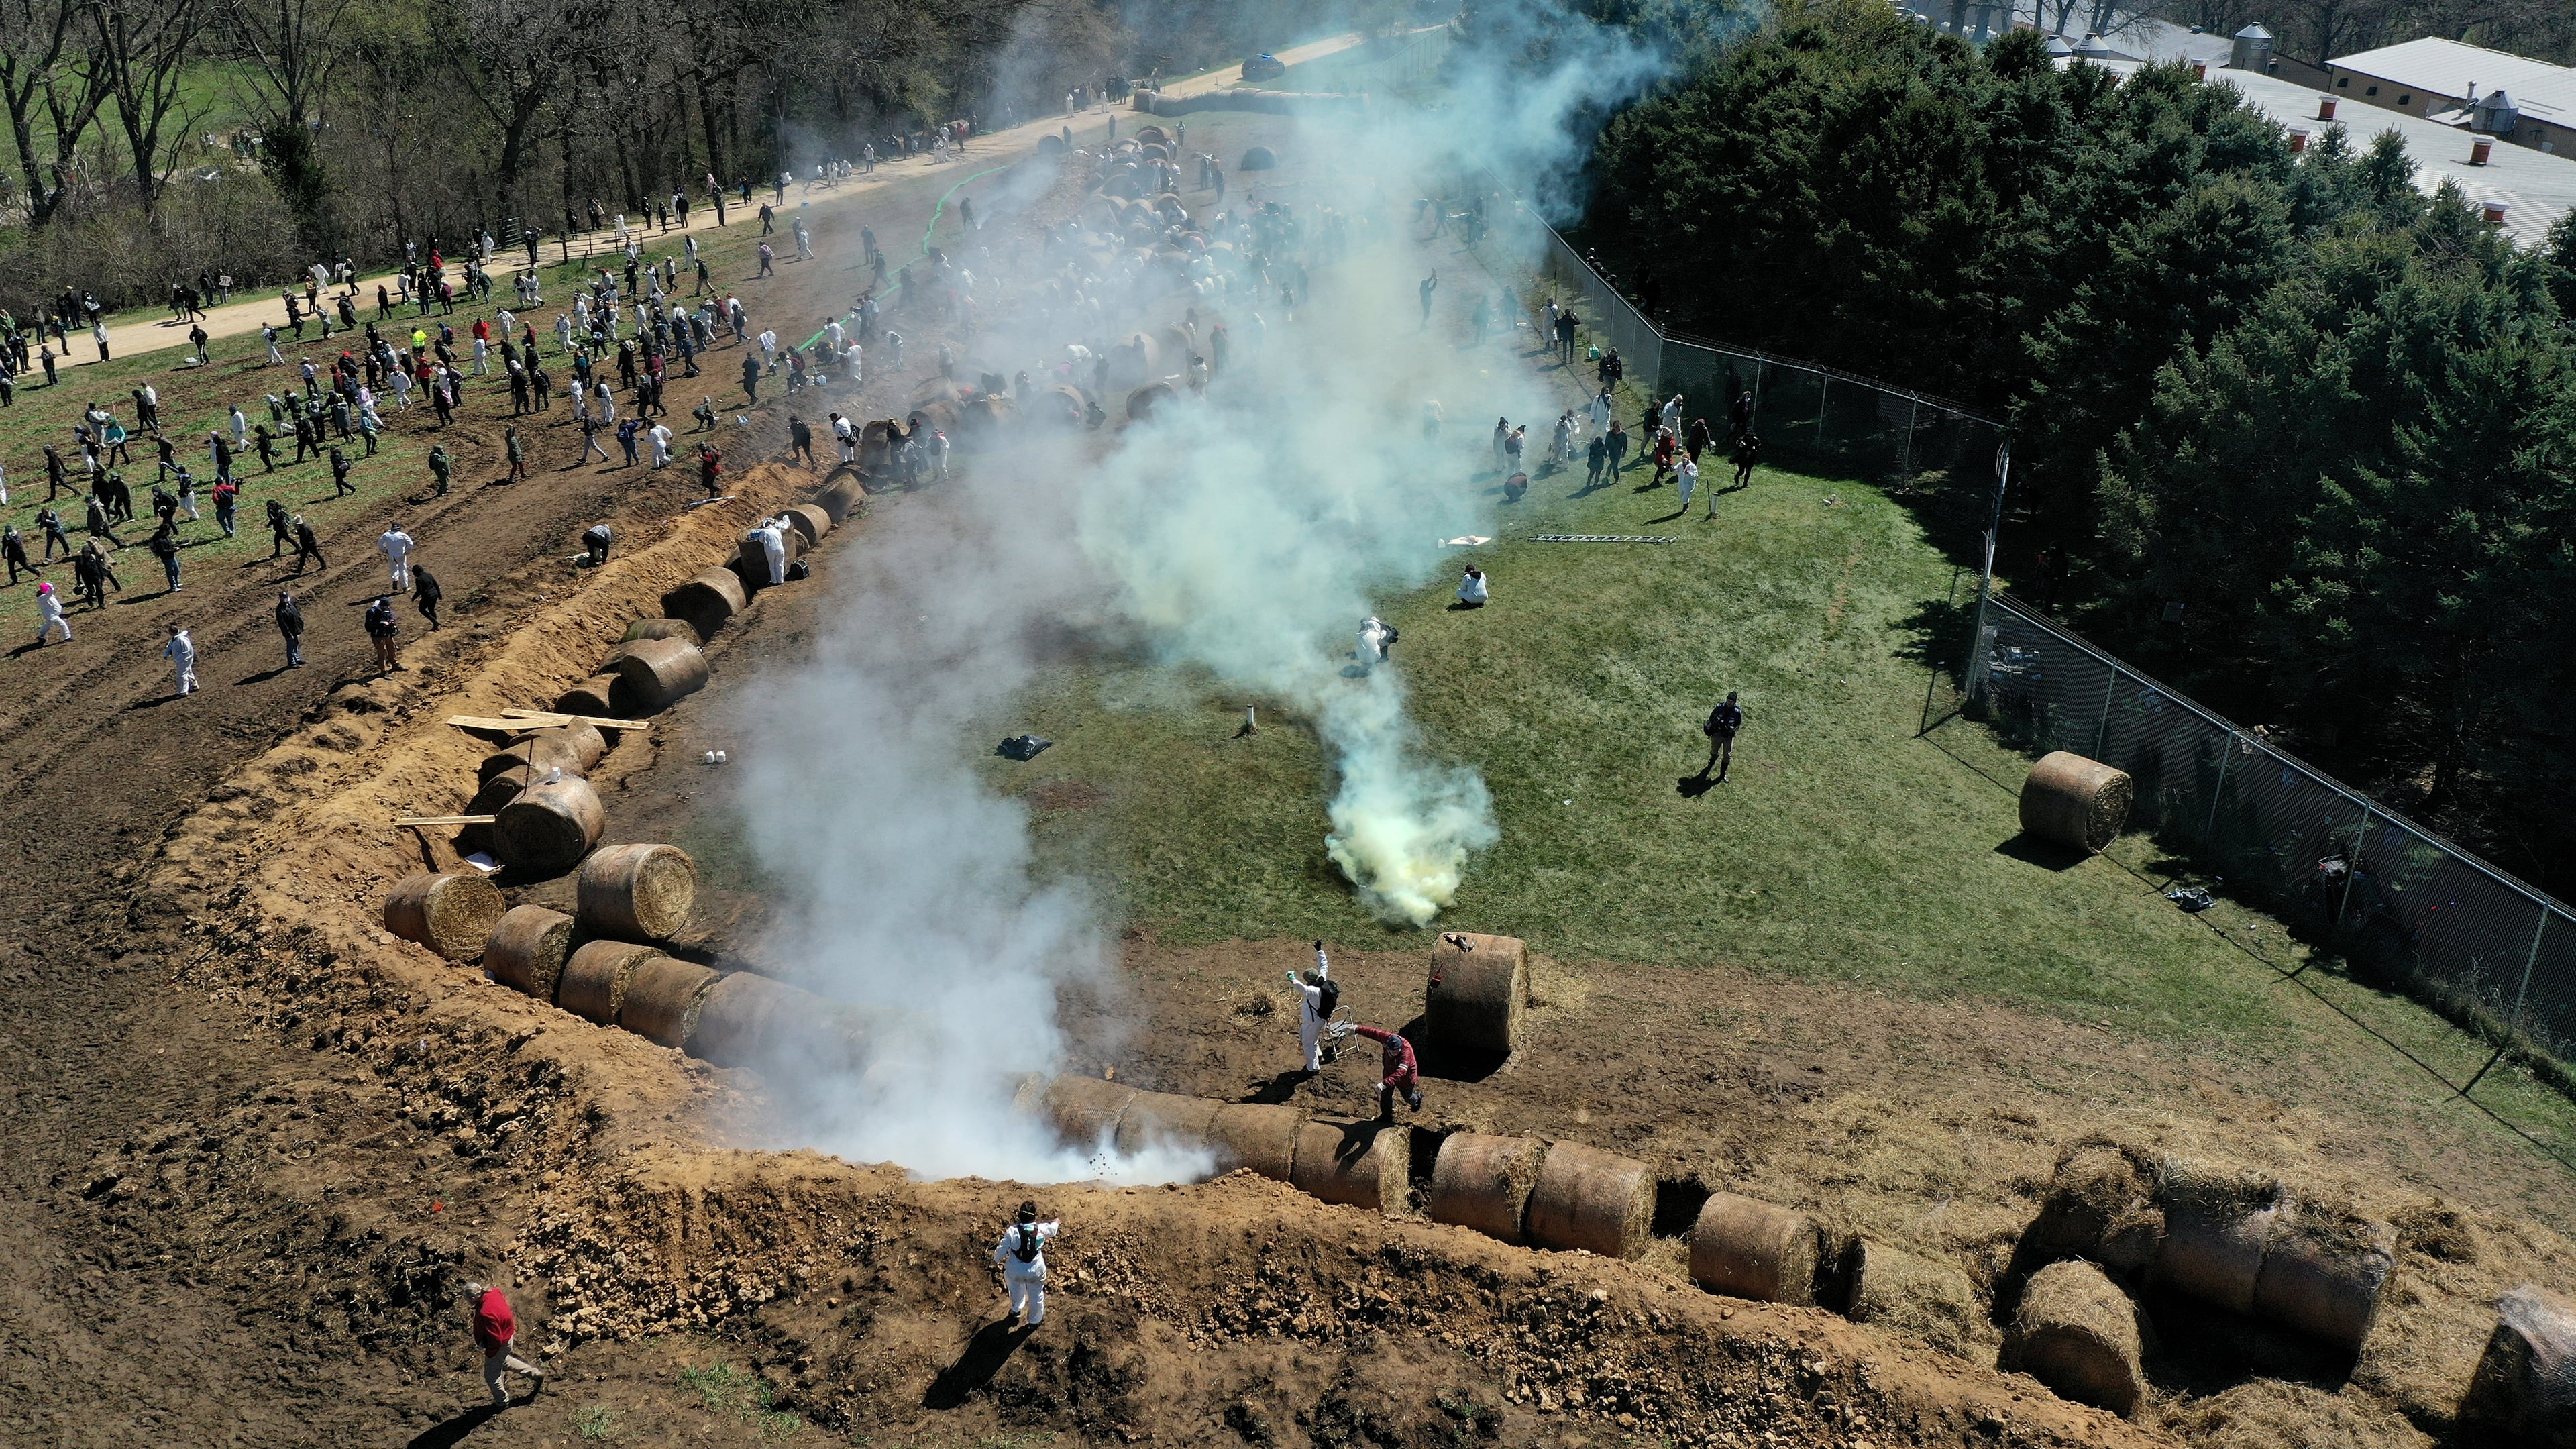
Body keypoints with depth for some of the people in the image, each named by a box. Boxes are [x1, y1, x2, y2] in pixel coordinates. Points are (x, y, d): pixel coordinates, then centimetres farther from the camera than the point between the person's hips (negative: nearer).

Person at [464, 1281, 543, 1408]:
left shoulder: (486, 1314, -40)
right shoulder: (492, 1292, -16)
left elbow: (495, 1339, -32)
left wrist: (489, 1354, -13)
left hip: (499, 1345, -9)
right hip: (507, 1335, 9)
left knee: (491, 1375, 15)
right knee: (504, 1361, 34)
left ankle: (502, 1402, 38)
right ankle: (536, 1374, 44)